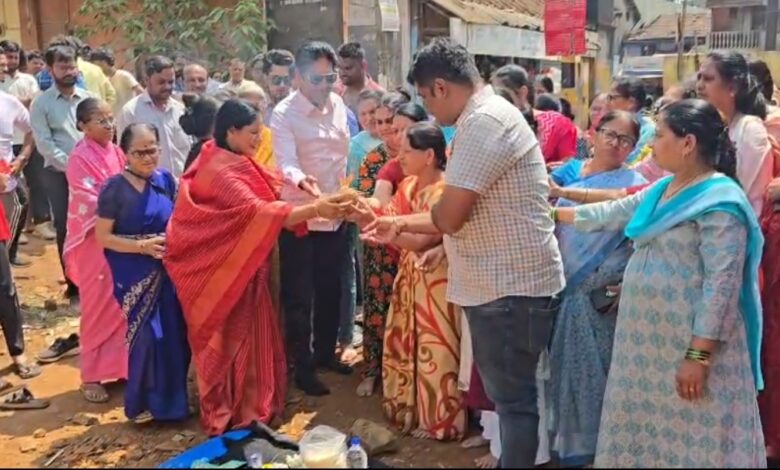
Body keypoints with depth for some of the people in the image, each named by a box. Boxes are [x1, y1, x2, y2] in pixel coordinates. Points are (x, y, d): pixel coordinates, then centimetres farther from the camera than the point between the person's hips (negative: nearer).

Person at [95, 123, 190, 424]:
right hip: (134, 275, -5)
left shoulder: (165, 179, 3)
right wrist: (142, 246, -20)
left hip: (167, 270, 5)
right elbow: (102, 236, -10)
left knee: (174, 333, 6)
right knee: (147, 335, -3)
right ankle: (144, 403, 17)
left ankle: (171, 398, 26)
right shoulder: (114, 188, -11)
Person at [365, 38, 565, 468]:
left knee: (514, 400, 3)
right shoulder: (484, 118, 16)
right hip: (503, 283, 10)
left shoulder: (485, 121, -19)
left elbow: (449, 216, -21)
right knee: (510, 395, 20)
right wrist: (401, 223, 19)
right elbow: (461, 213, 20)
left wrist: (429, 211, 1)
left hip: (511, 287, -10)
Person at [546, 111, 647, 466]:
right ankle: (564, 440, 30)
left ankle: (588, 446, 18)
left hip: (599, 298, -5)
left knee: (591, 372, 2)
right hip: (561, 290, 5)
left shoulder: (634, 185, -5)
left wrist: (598, 280, -16)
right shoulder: (571, 172, 10)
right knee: (562, 370, 13)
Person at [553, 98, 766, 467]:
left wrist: (699, 355, -23)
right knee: (649, 427, 16)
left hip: (689, 342, -8)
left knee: (690, 439, 0)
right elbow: (613, 213, 23)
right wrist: (557, 213, 26)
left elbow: (722, 284, -21)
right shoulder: (661, 190, 10)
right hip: (649, 334, 9)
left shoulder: (719, 202, -17)